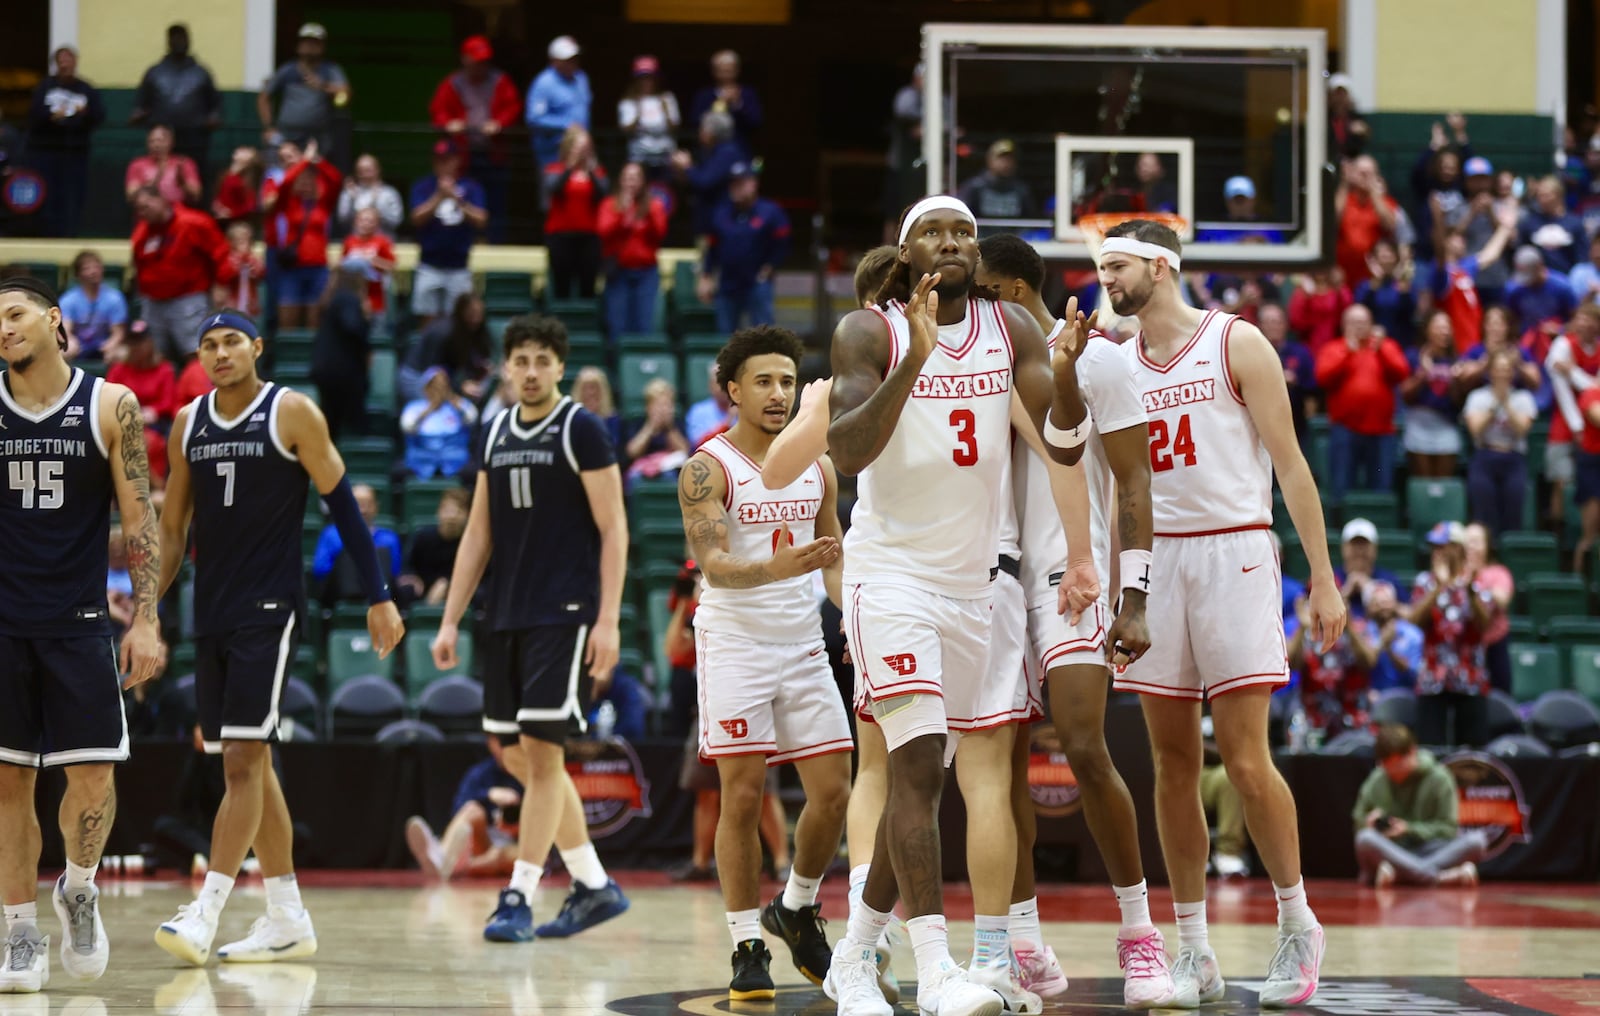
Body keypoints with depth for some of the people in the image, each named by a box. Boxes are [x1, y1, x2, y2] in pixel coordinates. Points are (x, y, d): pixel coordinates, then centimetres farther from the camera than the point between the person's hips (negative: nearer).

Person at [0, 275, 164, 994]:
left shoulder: (110, 406, -1)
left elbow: (139, 521, 0)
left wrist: (146, 621, -7)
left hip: (79, 623, -1)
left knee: (92, 778, -5)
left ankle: (78, 889, 23)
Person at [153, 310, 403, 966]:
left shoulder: (291, 413, -5)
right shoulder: (188, 423, 10)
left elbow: (343, 505, -3)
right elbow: (171, 527, 16)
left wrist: (378, 598, -6)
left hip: (269, 611, -6)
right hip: (210, 613, 6)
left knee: (245, 760, -13)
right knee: (247, 765, 9)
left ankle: (205, 914, -18)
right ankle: (288, 920, 16)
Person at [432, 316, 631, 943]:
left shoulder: (581, 432, -6)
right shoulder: (496, 433, 12)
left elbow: (613, 528, -9)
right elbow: (479, 532, 16)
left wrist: (608, 621, -17)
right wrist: (451, 619, 11)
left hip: (565, 615, -7)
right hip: (507, 615, 7)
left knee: (540, 750, -9)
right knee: (518, 756, 9)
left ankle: (519, 898, -6)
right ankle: (595, 886, 20)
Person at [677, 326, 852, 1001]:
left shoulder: (818, 468, 9)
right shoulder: (708, 469, -8)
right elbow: (714, 564, -19)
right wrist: (774, 569, -39)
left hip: (804, 646, 5)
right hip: (734, 646, -5)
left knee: (833, 791, 2)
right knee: (742, 796, -6)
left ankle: (797, 910, 26)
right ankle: (748, 950, 2)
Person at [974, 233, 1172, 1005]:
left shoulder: (1095, 359, -4)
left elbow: (1133, 484, -7)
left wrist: (1134, 600, -14)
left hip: (1069, 571, -6)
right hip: (995, 571, 6)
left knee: (1085, 749, -15)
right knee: (1002, 761, 3)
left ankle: (1140, 932, -2)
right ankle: (1025, 947, 9)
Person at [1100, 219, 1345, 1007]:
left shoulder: (1235, 344, -2)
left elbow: (1290, 466, -4)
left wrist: (1323, 579, -8)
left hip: (1233, 552, -5)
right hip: (1152, 559, 5)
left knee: (1244, 759, -9)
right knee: (1173, 763, 3)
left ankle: (1298, 925, 8)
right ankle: (1194, 954, 9)